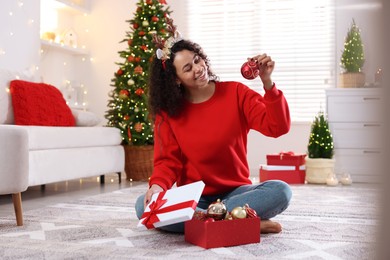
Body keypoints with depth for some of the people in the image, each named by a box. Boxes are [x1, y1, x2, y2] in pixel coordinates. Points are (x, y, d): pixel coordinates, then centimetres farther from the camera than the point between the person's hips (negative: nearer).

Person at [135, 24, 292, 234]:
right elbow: (168, 160, -1)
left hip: (235, 193, -1)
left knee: (280, 191, -29)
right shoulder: (168, 112, 2)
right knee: (144, 206, -28)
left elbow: (277, 128, -10)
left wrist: (268, 83, -23)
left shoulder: (235, 93, -1)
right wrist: (158, 185, -23)